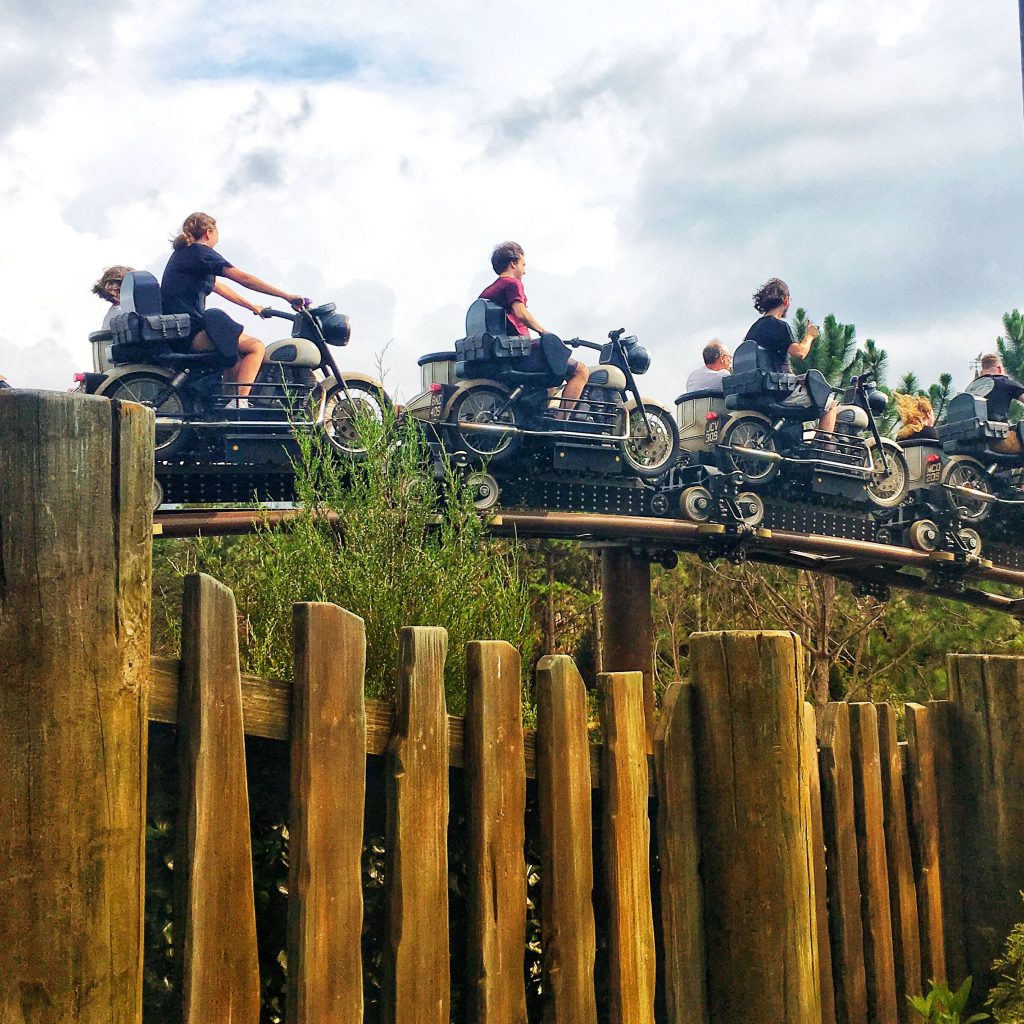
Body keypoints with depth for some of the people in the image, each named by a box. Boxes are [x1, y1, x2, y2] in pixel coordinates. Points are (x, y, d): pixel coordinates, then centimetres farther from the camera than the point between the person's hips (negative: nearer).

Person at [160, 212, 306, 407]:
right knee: (256, 347, -11)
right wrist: (287, 296, -17)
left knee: (237, 348, 28)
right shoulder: (201, 252, -9)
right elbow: (244, 279, -16)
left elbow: (217, 287, 26)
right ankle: (239, 402, -18)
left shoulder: (182, 253, 20)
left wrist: (252, 306, 27)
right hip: (190, 332, -10)